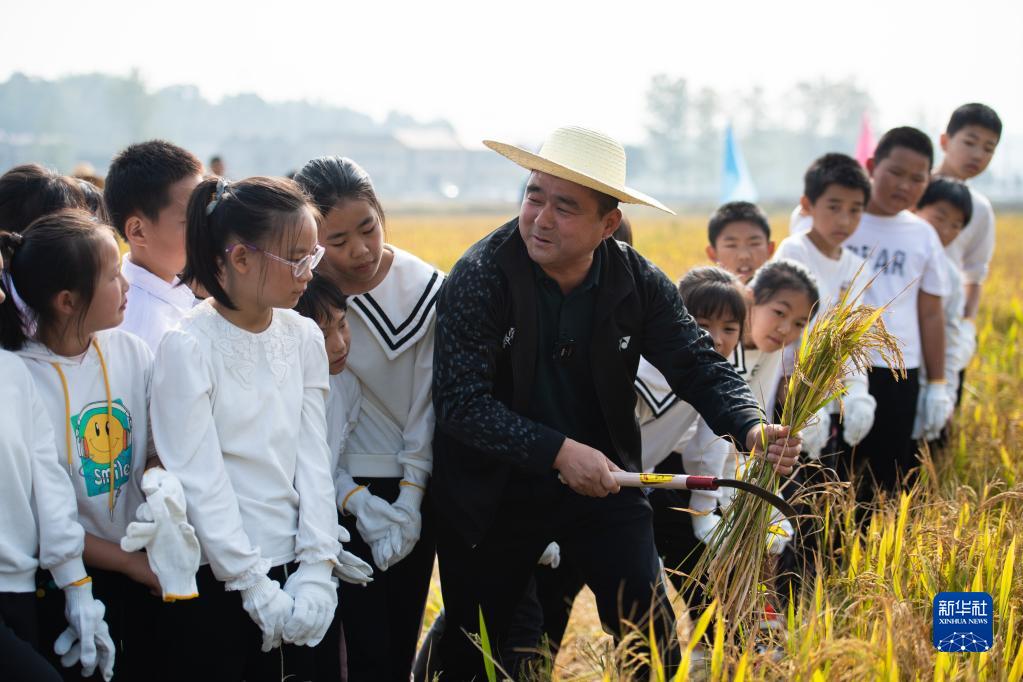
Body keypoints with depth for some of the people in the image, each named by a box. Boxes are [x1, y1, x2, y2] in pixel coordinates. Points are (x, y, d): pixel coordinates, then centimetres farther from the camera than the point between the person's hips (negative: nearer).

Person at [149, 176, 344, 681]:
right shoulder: (188, 347, -11)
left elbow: (314, 459, 2)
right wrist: (256, 587, -14)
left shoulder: (304, 337, 5)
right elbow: (200, 482, -13)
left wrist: (316, 571, -7)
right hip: (219, 582, -5)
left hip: (299, 571, 5)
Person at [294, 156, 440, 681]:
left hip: (413, 490, 2)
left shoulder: (427, 288, -5)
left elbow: (428, 401, -4)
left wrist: (410, 496, -10)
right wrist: (355, 501, -15)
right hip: (339, 491, -2)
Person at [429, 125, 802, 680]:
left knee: (652, 635, -3)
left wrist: (751, 429, -31)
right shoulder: (479, 277, -21)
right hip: (495, 489, -2)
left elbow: (701, 366, -9)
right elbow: (461, 402, -25)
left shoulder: (638, 283, -10)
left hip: (603, 481, 2)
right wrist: (558, 451, -34)